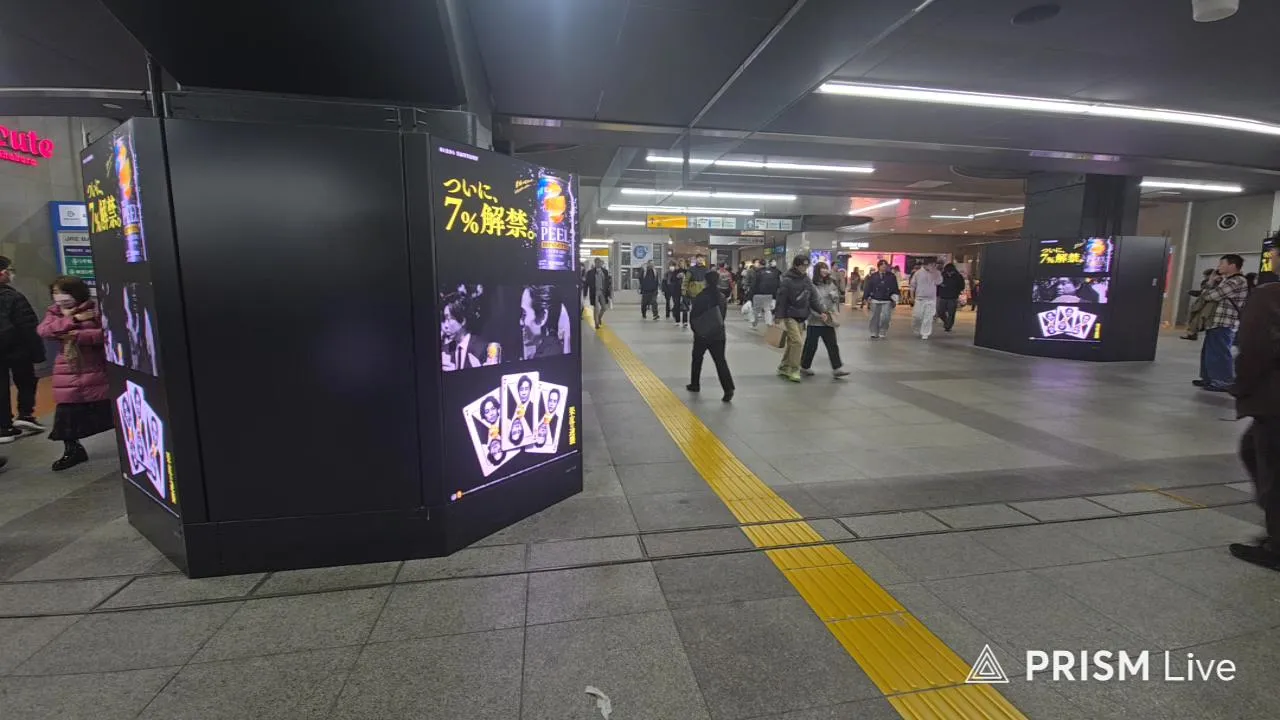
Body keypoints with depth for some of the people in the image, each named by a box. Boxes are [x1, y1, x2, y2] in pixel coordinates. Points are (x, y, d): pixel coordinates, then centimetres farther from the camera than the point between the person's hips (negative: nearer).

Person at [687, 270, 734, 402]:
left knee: (697, 359, 17)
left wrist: (696, 329, 9)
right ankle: (728, 389, -11)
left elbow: (693, 315, -7)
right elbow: (723, 316, 8)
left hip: (701, 333, -3)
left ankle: (695, 385, 28)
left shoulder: (701, 296, -13)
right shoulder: (723, 297, -1)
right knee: (720, 361, 1)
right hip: (718, 334, 3)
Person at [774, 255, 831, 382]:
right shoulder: (787, 280, -11)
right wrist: (778, 316, -17)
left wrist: (821, 311, -6)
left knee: (791, 343, 12)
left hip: (801, 317, 6)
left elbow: (814, 297, 6)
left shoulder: (807, 280, 8)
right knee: (797, 342, -12)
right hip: (789, 316, -6)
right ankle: (794, 370, -2)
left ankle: (783, 367, 25)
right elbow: (780, 300, -13)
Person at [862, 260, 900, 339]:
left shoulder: (892, 276, 3)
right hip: (875, 300, 0)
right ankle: (874, 333, 16)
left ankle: (882, 333, 9)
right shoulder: (872, 276, 1)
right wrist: (867, 297, -2)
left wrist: (895, 298, -2)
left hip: (887, 301, 0)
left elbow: (895, 288, 4)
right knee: (875, 317, 6)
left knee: (885, 317, -7)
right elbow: (868, 287, 3)